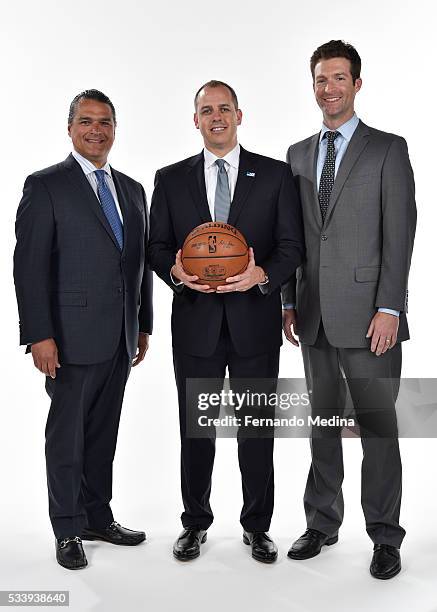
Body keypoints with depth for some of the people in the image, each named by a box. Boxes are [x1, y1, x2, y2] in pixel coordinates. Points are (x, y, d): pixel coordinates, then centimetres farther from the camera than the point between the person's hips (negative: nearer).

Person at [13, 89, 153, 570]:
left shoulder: (131, 189, 14)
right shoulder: (45, 186, -5)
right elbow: (29, 266, -11)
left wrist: (143, 325, 14)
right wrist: (39, 335, -17)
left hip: (119, 338, 6)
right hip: (73, 337, -6)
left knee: (103, 432, 15)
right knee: (67, 436, 5)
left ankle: (98, 517, 28)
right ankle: (68, 530, 19)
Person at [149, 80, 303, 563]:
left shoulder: (275, 174, 4)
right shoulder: (171, 179, 7)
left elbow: (292, 246, 1)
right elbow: (157, 247, 7)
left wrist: (263, 275, -18)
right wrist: (175, 271, -15)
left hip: (255, 322, -1)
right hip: (195, 324, 1)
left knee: (257, 428, 8)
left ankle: (257, 525, 26)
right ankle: (195, 522, 28)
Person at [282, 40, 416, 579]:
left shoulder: (387, 149, 0)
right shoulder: (297, 155, 14)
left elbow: (399, 235, -7)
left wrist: (389, 309, -14)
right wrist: (290, 302, 9)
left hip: (366, 316, -4)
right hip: (314, 317, 5)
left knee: (377, 427, 2)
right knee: (323, 424, 13)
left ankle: (385, 536, 16)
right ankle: (322, 523, 27)